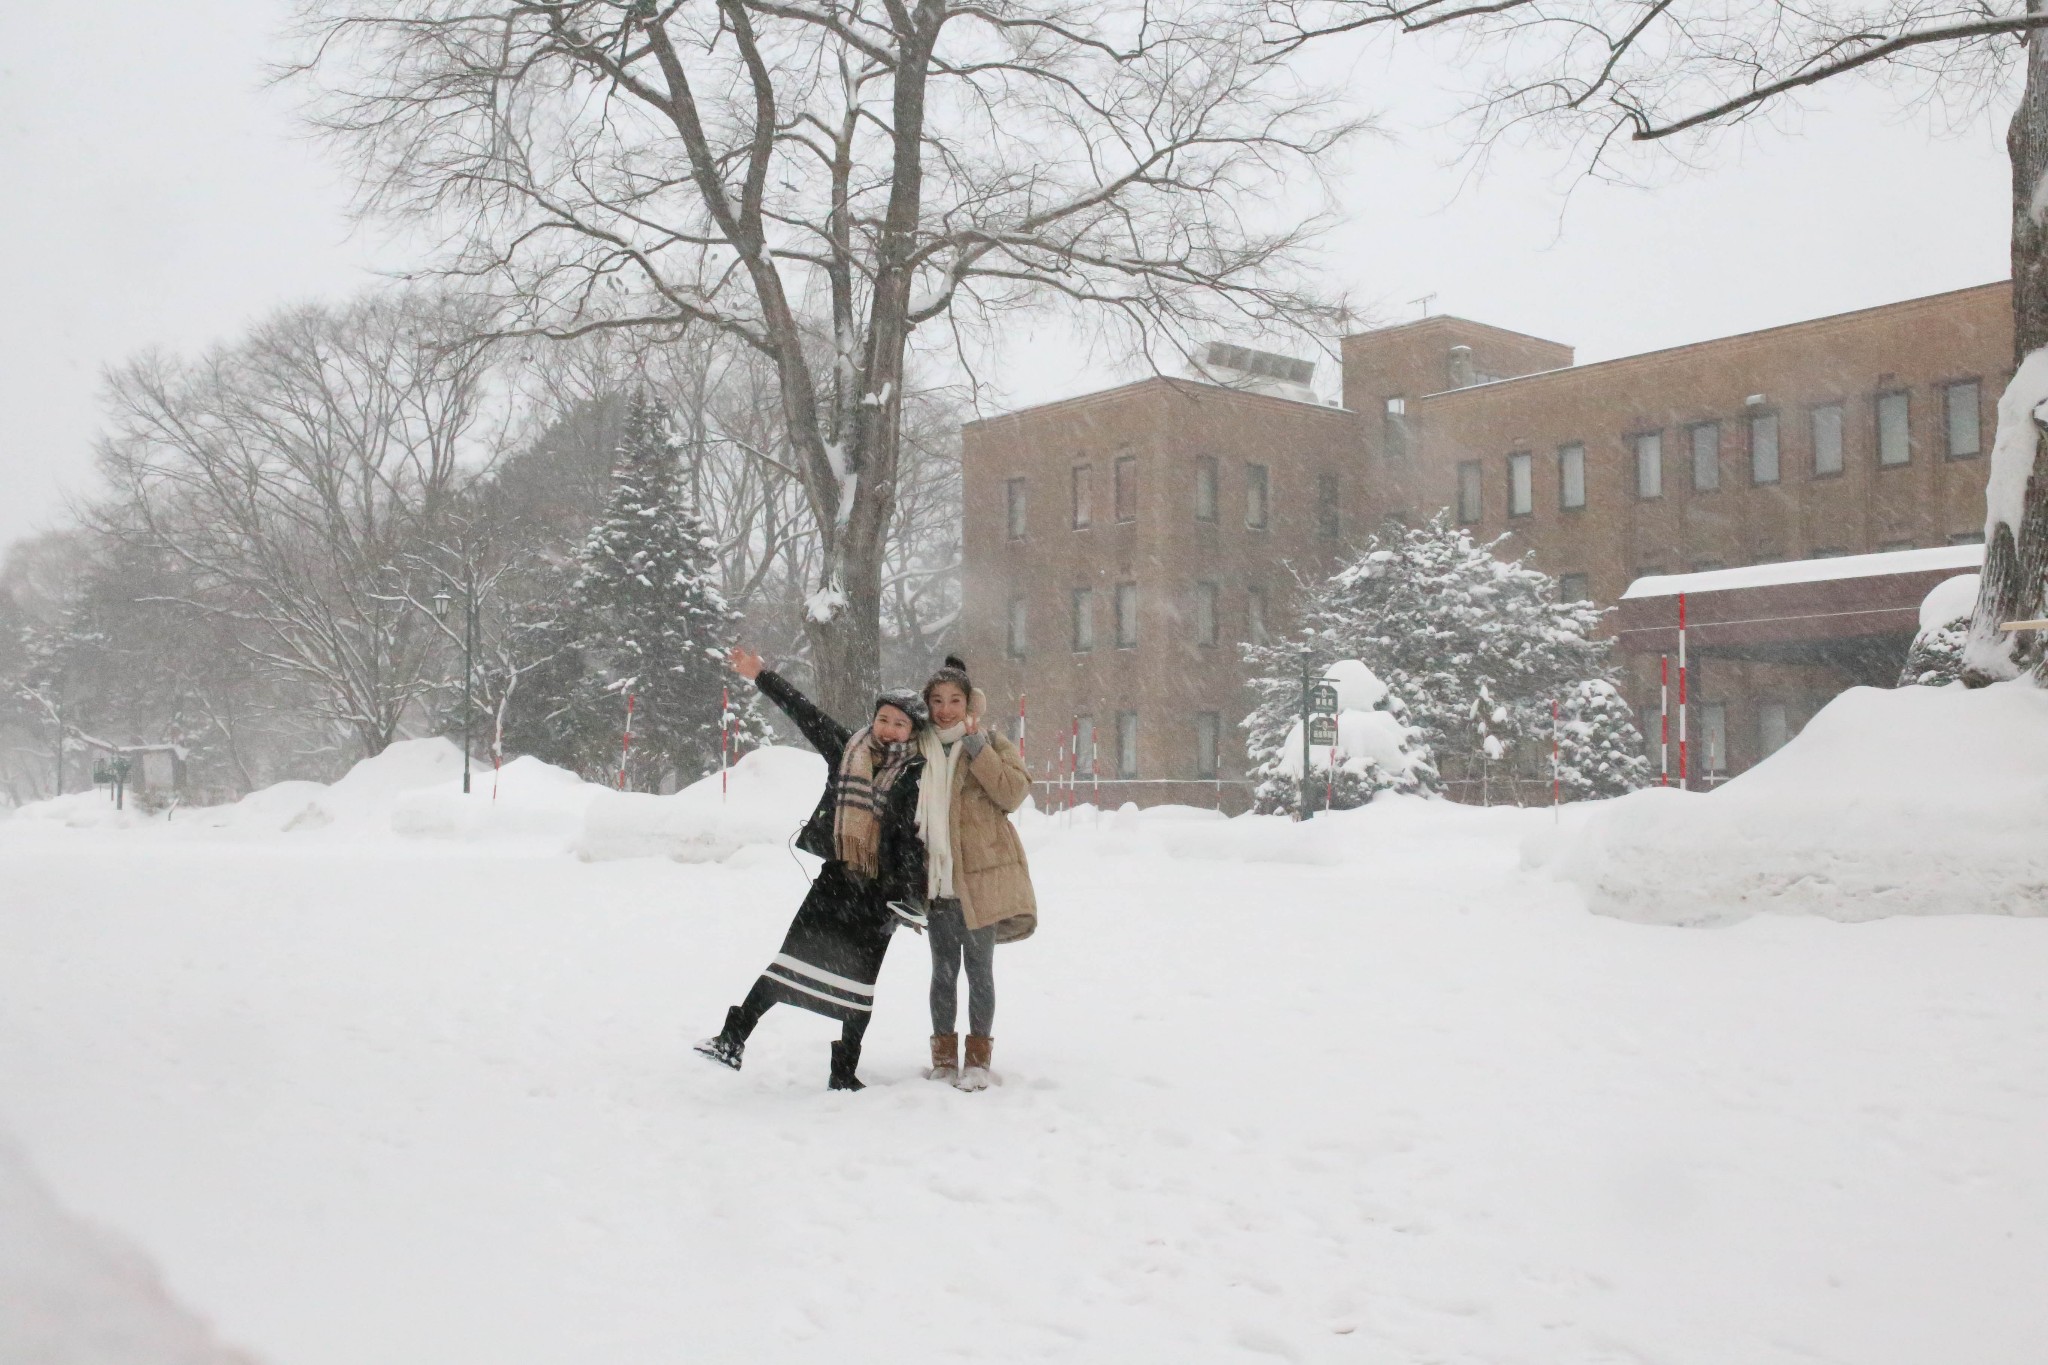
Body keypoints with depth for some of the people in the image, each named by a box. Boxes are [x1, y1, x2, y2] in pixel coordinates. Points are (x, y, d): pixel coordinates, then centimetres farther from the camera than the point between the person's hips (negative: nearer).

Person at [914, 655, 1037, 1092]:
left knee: (978, 967, 2)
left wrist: (976, 746, -15)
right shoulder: (918, 748, 11)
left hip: (981, 873, -3)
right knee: (943, 969, 9)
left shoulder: (992, 744, 3)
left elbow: (1014, 793, -13)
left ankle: (978, 1057, 13)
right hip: (936, 877, 3)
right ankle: (944, 1055, 19)